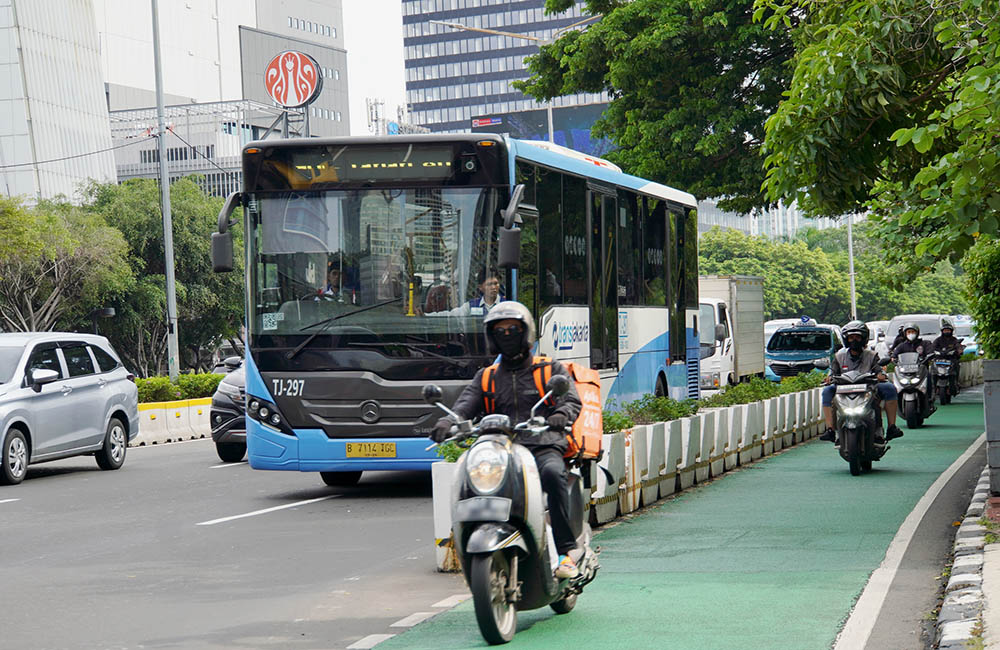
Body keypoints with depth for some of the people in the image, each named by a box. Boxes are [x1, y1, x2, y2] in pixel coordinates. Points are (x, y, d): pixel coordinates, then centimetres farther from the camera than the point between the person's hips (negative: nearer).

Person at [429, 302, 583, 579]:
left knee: (553, 473, -37)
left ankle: (566, 552, -34)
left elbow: (572, 401, 1)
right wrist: (447, 423, -18)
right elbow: (465, 405, 6)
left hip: (544, 449, -3)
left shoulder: (551, 370, 15)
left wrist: (561, 415, -24)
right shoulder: (486, 378, 22)